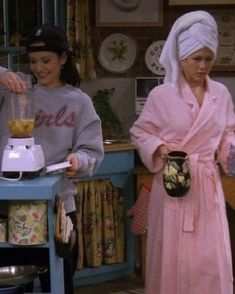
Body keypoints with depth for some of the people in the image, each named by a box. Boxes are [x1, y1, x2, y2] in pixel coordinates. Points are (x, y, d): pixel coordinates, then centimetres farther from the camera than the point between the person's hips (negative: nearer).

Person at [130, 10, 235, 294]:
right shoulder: (161, 95, -6)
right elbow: (139, 133, 1)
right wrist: (159, 148, -16)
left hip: (207, 184, 3)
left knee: (211, 255, 5)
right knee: (173, 255, 6)